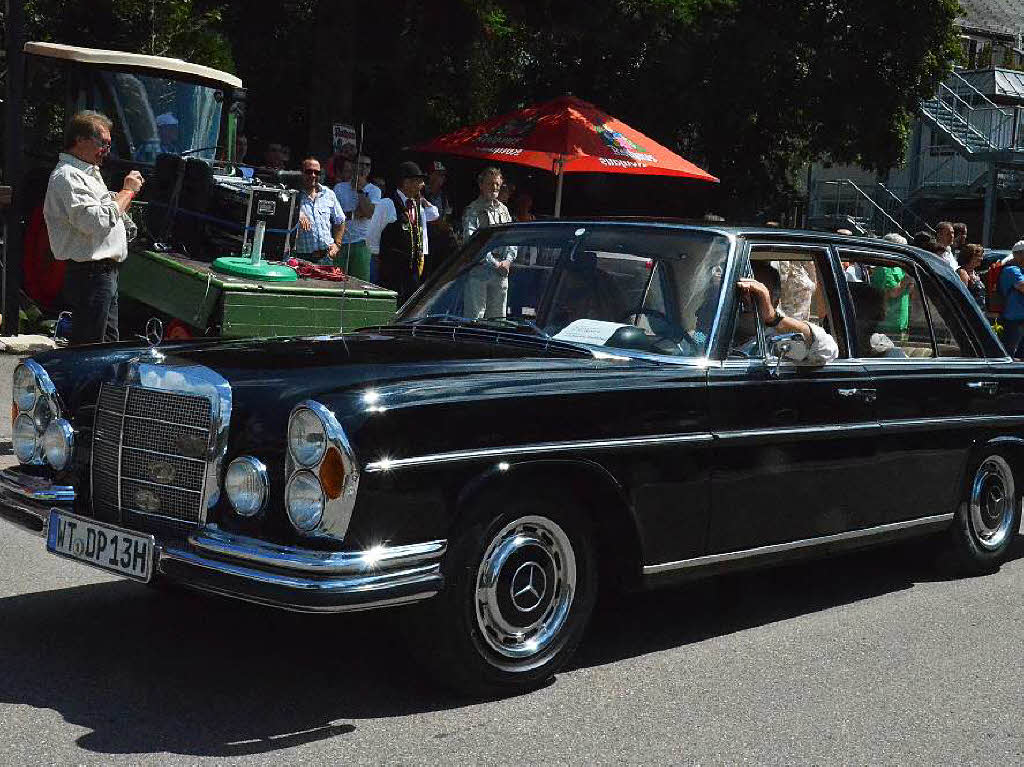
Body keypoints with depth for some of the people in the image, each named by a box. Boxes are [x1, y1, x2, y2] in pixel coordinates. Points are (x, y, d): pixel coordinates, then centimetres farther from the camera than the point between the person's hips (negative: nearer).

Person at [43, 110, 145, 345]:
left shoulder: (89, 174, 20)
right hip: (89, 273, -11)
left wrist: (128, 191, 15)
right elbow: (96, 222, -26)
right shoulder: (67, 176, -14)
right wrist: (127, 191, -14)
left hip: (106, 271, 11)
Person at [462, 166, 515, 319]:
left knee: (498, 316, 9)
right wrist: (494, 264, -15)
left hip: (501, 272, 6)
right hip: (479, 271, -6)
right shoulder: (473, 210, -4)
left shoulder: (503, 210, 17)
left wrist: (508, 260, -2)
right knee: (475, 317, -6)